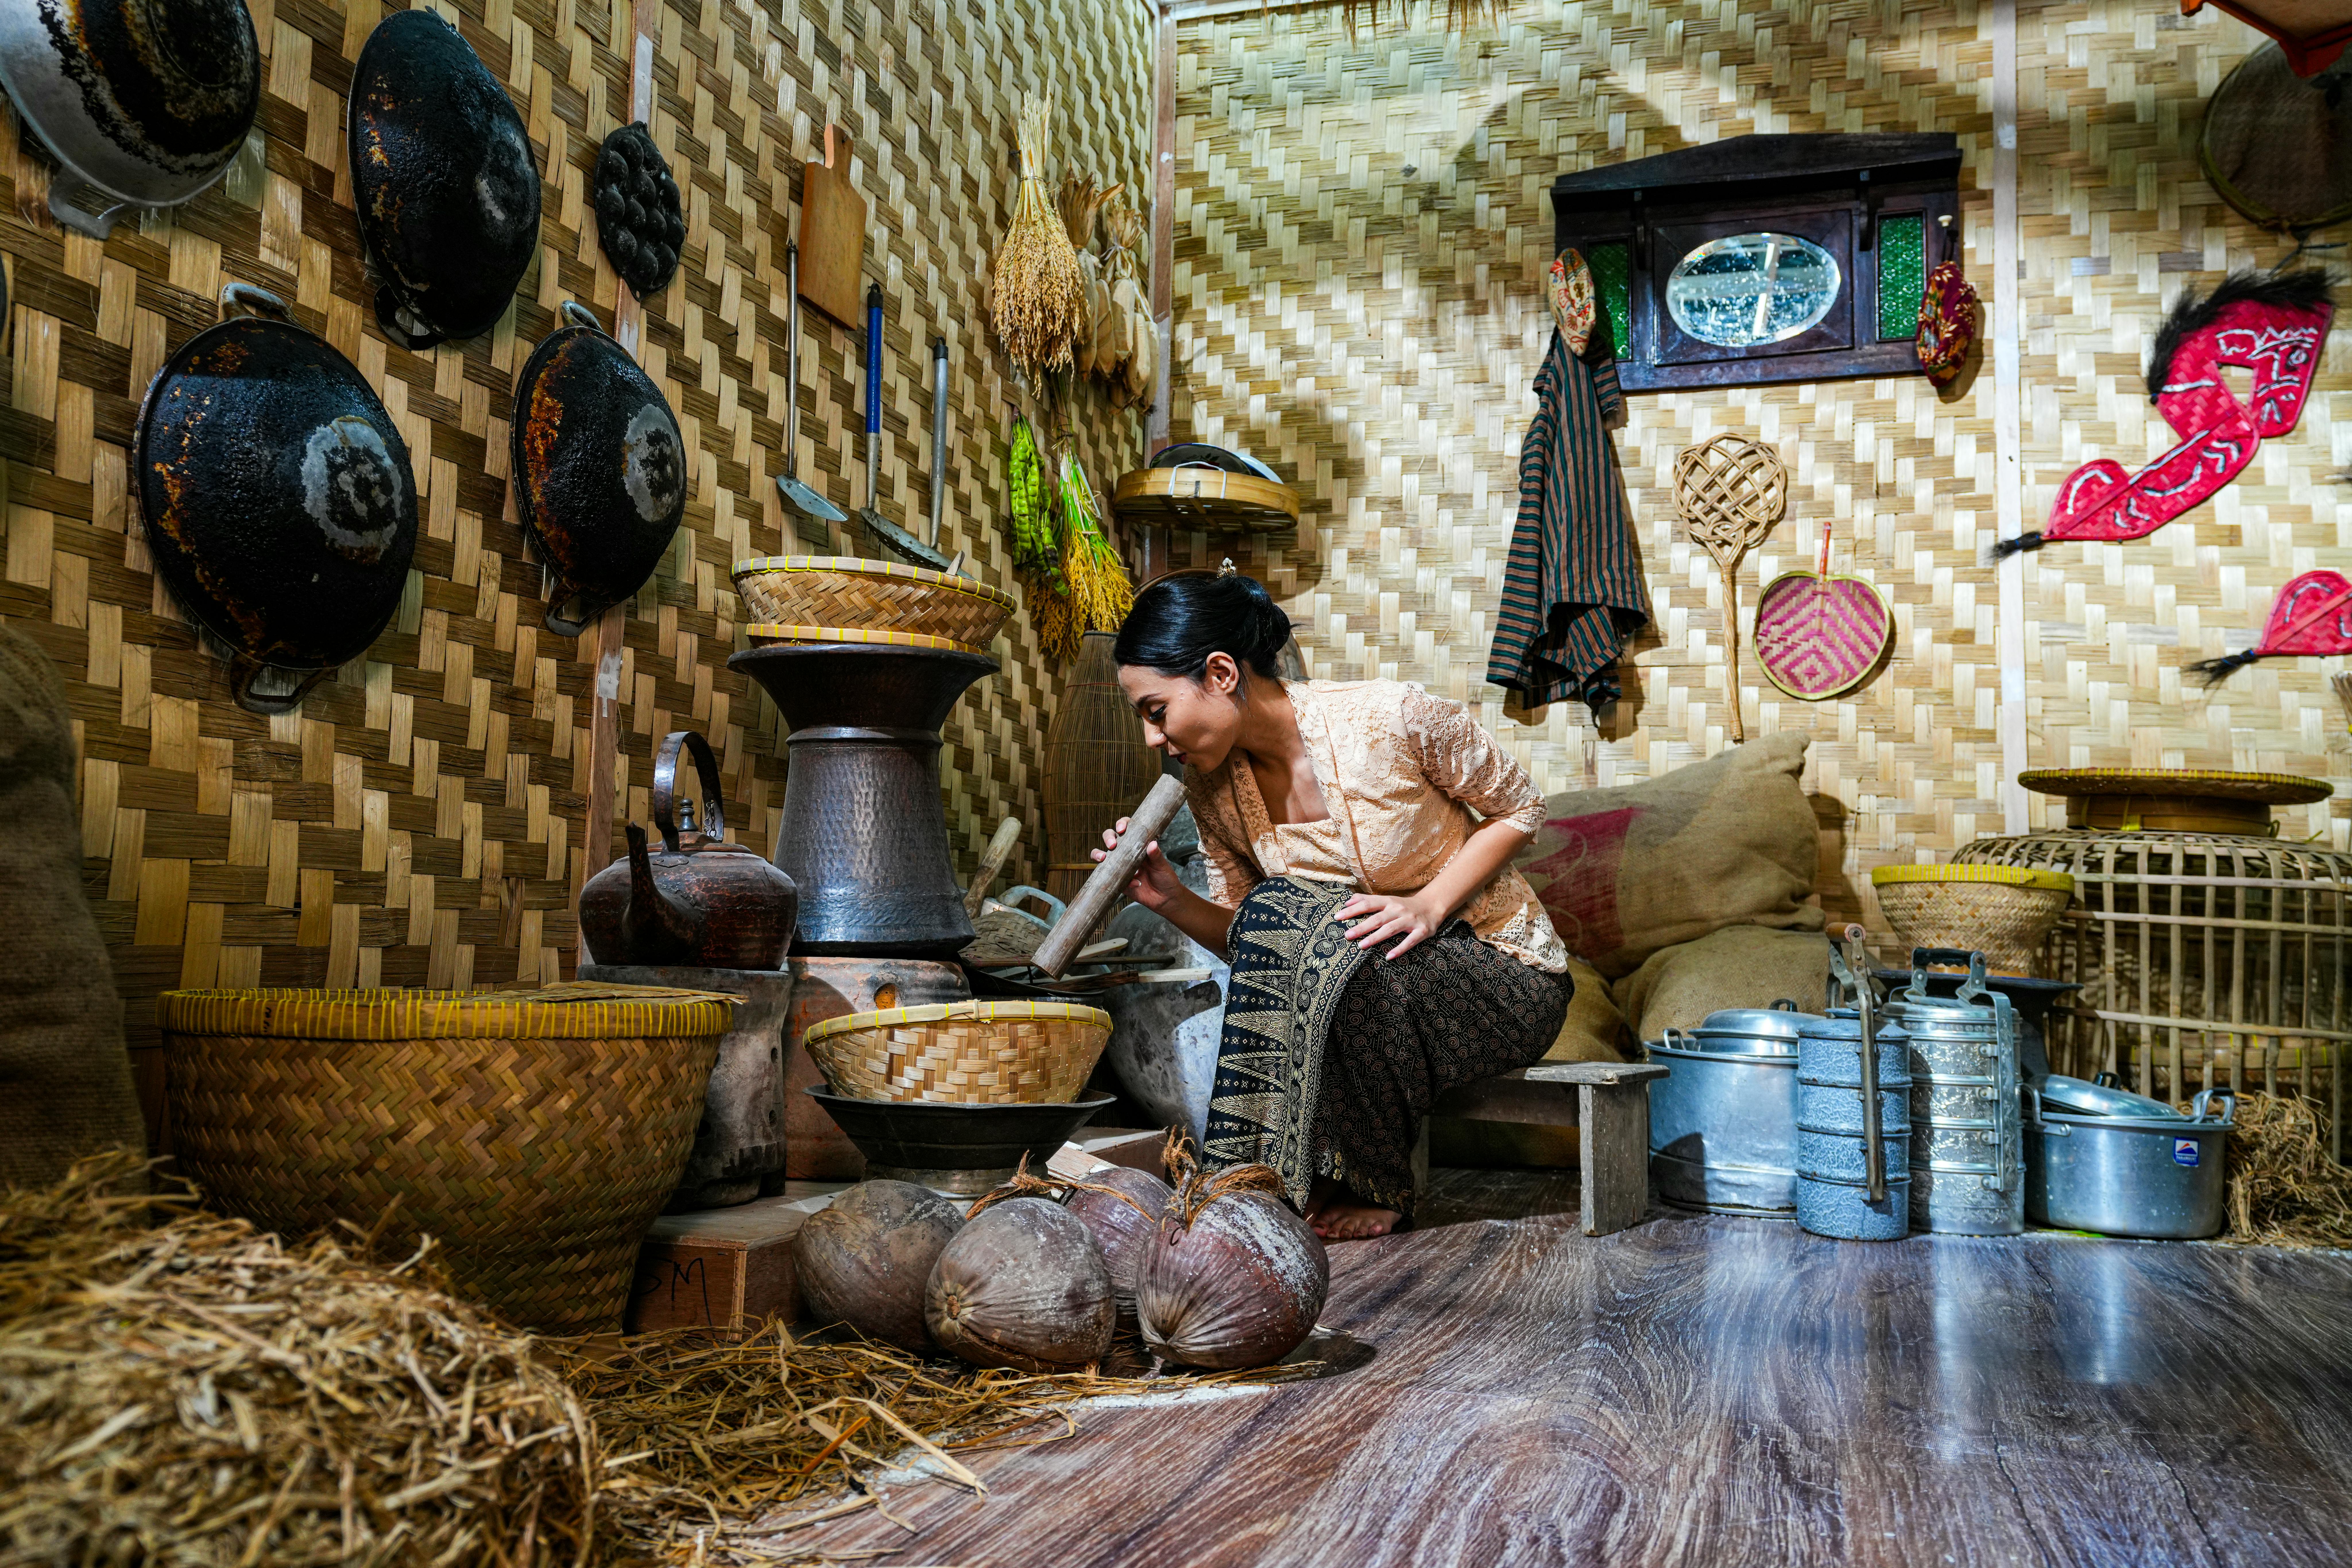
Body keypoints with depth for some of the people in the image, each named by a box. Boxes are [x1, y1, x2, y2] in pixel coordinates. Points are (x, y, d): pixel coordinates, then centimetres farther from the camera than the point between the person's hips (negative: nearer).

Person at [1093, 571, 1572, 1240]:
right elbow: (1246, 939, 4)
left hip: (1501, 975, -4)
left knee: (1345, 956, -34)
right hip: (1356, 983, 4)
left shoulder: (1391, 717, -21)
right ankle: (1274, 1178, -16)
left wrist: (1429, 906, -21)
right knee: (1273, 916, -27)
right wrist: (1173, 901, -16)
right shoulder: (1212, 787, -6)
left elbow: (1518, 807, -7)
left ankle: (1374, 1188, -11)